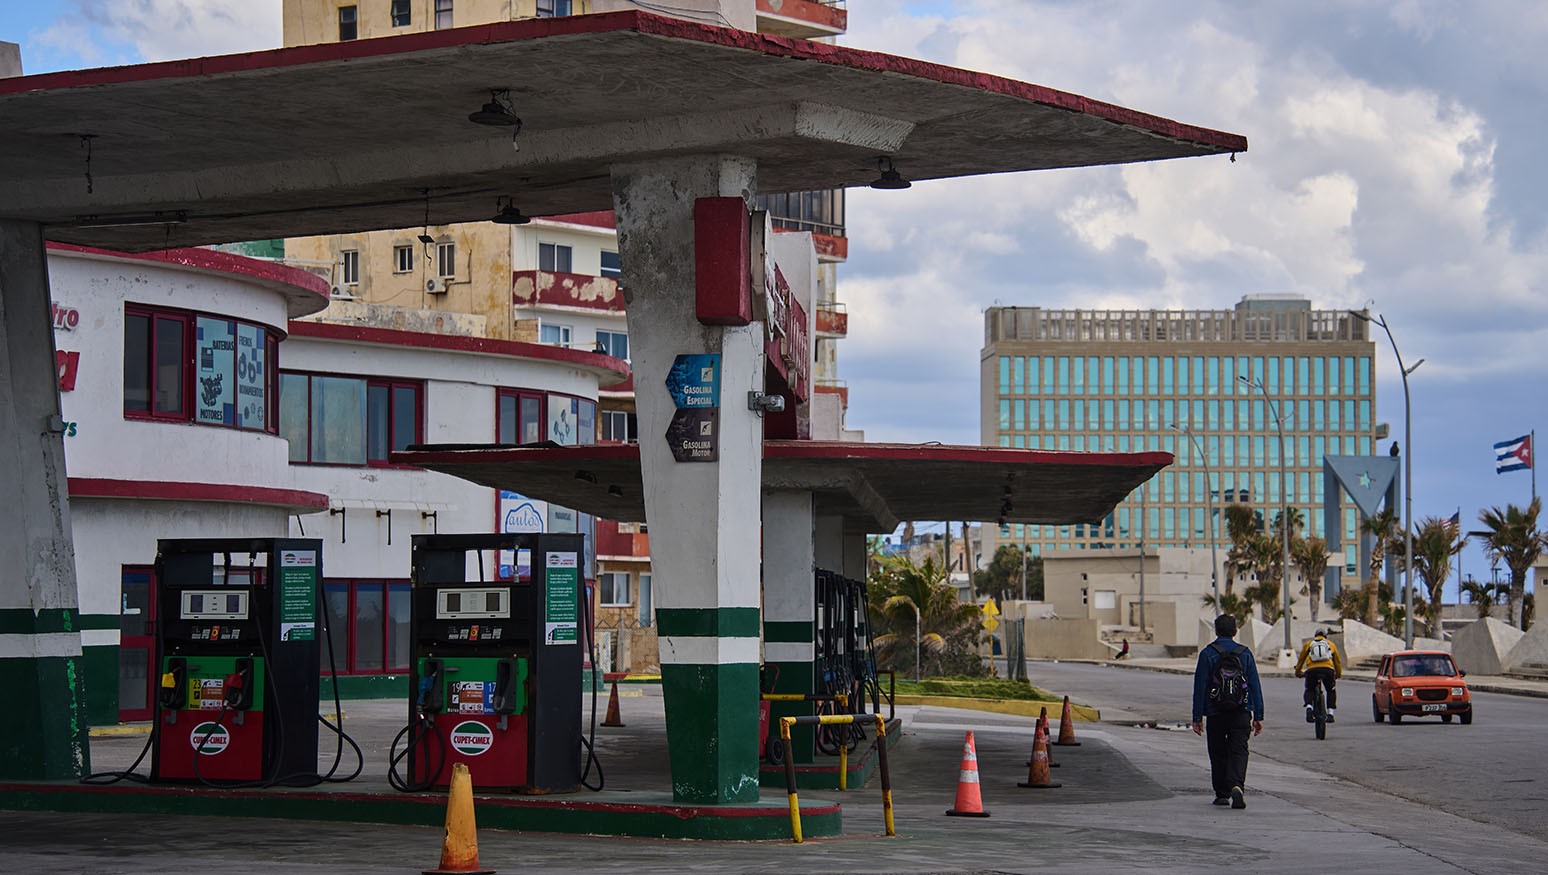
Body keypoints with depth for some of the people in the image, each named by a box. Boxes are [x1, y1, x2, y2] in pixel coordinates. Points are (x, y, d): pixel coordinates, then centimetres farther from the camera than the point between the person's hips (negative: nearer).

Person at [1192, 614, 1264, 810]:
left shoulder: (1207, 654, -2)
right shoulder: (1245, 653, 5)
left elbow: (1200, 687, -5)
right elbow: (1255, 686, 4)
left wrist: (1197, 717, -2)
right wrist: (1258, 716, 7)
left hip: (1215, 713, -1)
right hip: (1241, 713, 1)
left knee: (1218, 754, 11)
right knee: (1238, 751, -3)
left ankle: (1222, 794, 16)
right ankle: (1236, 785, -26)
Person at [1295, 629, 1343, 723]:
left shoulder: (1308, 643, 27)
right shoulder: (1331, 644, 27)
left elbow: (1301, 660, 32)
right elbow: (1337, 661, 35)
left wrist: (1298, 672, 46)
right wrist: (1338, 674, 49)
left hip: (1311, 670, 0)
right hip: (1328, 669, 0)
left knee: (1309, 690, 18)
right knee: (1331, 691, 22)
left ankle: (1309, 707, -11)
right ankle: (1330, 713, 11)